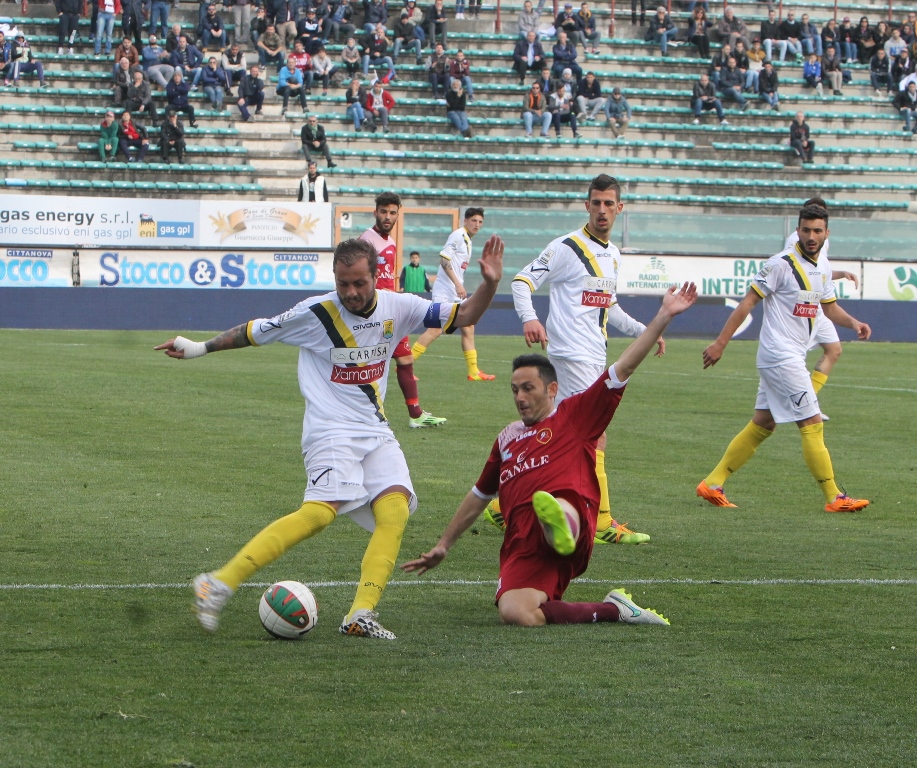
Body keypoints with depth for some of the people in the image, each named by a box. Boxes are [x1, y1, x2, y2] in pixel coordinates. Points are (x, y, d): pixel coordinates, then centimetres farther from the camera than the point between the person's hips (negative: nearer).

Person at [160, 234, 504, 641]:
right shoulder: (315, 313, -8)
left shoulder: (396, 307, 4)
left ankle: (360, 615, -22)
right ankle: (218, 585, -28)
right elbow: (256, 332, 5)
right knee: (320, 512, -27)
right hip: (331, 431, -6)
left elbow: (463, 316, 8)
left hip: (376, 432, 6)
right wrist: (200, 348, 5)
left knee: (395, 509, -18)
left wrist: (489, 284, -9)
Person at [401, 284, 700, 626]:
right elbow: (478, 496, 43)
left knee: (556, 507, -42)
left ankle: (562, 531, -76)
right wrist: (443, 545, 45)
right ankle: (612, 610, -18)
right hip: (523, 548, 4)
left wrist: (663, 316, 2)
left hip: (574, 515, -4)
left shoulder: (574, 416, 16)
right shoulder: (507, 438, 32)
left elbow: (623, 368, 10)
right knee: (514, 613, -28)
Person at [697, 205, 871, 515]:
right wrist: (720, 343, -15)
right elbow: (748, 303, -13)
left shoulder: (823, 266, 11)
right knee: (812, 424, -7)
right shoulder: (781, 264, -14)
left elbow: (830, 306, 23)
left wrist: (852, 322, 2)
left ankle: (712, 484, 16)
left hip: (793, 358, 9)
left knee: (762, 425, 12)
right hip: (780, 357, -9)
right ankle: (834, 498, -3)